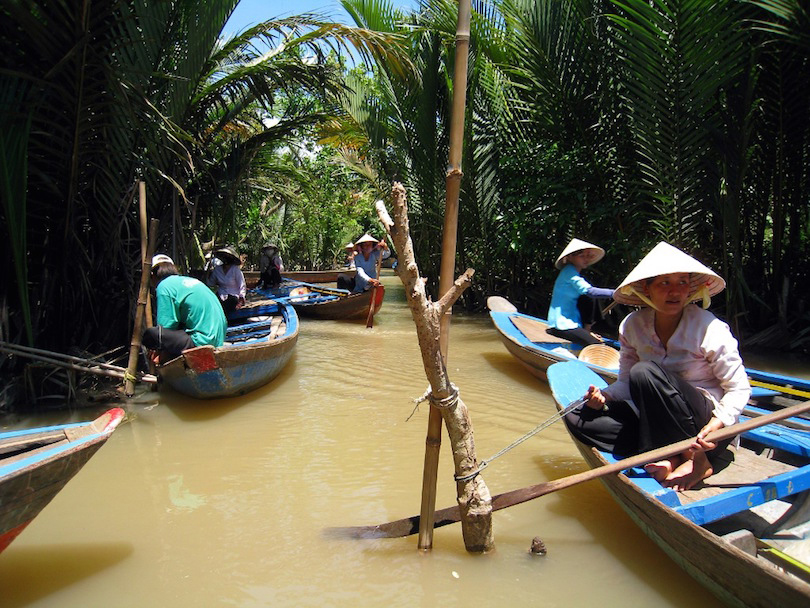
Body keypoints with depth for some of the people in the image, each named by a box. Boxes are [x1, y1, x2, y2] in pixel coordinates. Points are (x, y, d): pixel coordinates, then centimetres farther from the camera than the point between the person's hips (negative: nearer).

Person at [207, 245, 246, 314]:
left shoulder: (236, 270, -5)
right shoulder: (217, 269, 8)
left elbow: (242, 287, -6)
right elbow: (210, 284, 18)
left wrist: (241, 301, -18)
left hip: (232, 296, -4)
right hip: (220, 296, 4)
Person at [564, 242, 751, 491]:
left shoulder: (709, 328, -14)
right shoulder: (632, 326, -2)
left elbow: (739, 389, -9)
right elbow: (627, 381, 8)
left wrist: (717, 424, -28)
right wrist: (605, 395, -14)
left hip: (708, 420, -5)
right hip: (659, 422, 5)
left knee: (645, 372, -32)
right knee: (578, 417, -12)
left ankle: (695, 459, -16)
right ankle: (671, 458, -19)